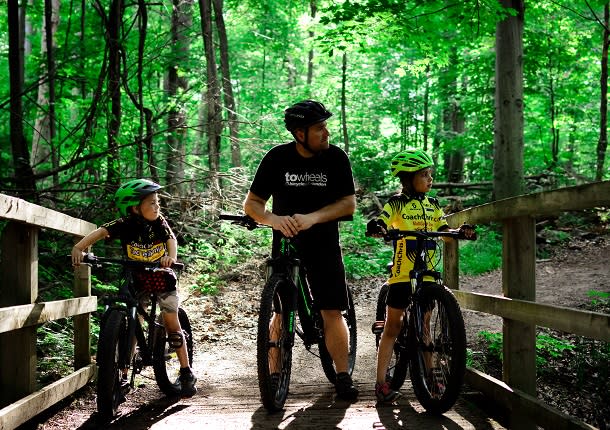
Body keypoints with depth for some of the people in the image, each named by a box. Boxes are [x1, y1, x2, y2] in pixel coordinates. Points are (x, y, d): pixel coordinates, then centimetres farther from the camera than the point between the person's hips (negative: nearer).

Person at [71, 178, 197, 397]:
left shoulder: (159, 222, -13)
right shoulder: (125, 224, -18)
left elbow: (171, 238, -24)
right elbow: (101, 232, -30)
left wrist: (171, 256, -47)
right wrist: (79, 247, -47)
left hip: (162, 276, 0)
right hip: (137, 279, 0)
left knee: (171, 323, 0)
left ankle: (186, 373, 8)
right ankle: (123, 374, 6)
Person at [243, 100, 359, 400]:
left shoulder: (335, 158, -7)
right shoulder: (278, 158, -7)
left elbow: (349, 204, -11)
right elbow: (252, 204, -7)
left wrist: (312, 218, -27)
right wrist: (274, 219, -28)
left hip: (323, 243, 0)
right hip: (285, 241, 0)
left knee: (332, 312, -5)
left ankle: (342, 376, 4)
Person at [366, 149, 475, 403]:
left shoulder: (432, 205, 12)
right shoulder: (397, 203, -4)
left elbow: (444, 232, 6)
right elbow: (381, 224, -17)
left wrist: (460, 231, -14)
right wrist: (376, 228, -41)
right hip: (402, 274, -4)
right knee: (392, 326, -1)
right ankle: (381, 382, 1)